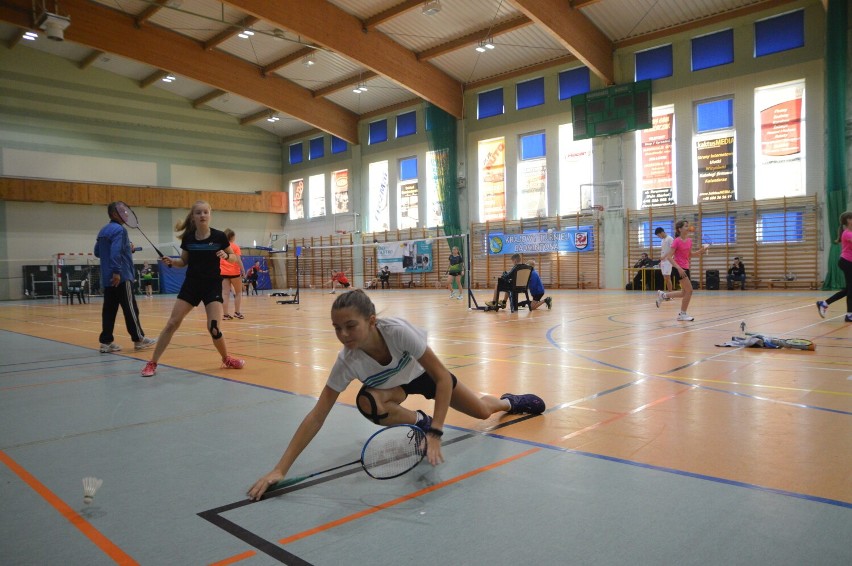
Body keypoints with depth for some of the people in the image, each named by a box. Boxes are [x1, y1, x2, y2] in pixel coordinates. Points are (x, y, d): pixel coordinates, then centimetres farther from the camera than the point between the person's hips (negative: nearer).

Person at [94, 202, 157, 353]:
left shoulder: (103, 231, 16)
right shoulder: (119, 229, -11)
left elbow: (97, 252, 22)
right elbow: (116, 252, -22)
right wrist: (117, 271, -24)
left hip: (107, 279, 9)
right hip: (121, 278, -9)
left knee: (109, 310, 6)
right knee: (130, 309, -2)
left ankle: (106, 342, 6)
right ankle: (139, 339, 3)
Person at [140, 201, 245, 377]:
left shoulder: (219, 236, -7)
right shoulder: (188, 237, -1)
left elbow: (235, 257, 3)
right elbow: (184, 261, 12)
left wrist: (226, 256, -18)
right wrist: (172, 262, -9)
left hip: (213, 286, -2)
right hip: (191, 285, 2)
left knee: (214, 329, -11)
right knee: (172, 323, -3)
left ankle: (227, 359, 16)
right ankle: (152, 363, 8)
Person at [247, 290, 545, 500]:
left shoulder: (397, 330, -43)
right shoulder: (346, 362, -36)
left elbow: (443, 378, -35)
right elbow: (316, 416, -31)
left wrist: (435, 434, -41)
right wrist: (280, 469, -36)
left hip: (422, 372, -1)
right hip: (392, 385, 1)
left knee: (482, 410, 9)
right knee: (366, 402, -33)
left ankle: (509, 401, 48)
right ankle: (419, 420, -3)